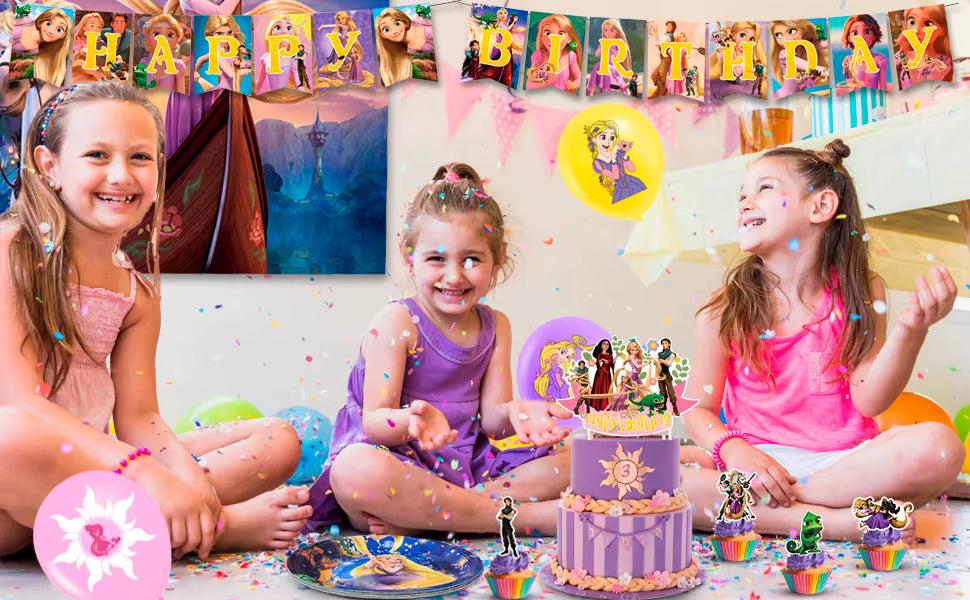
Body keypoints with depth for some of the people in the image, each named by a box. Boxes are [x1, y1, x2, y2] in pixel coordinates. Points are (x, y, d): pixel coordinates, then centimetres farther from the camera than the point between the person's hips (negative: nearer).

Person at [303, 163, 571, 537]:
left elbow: (489, 418, 1)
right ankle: (528, 516, -27)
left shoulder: (495, 326, 8)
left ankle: (416, 517, -23)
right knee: (355, 470, -39)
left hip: (467, 468, 5)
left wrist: (513, 413, -24)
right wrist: (412, 420, -38)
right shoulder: (396, 322, -7)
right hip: (400, 462, -5)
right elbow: (374, 421, -14)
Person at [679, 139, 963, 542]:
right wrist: (735, 451, -21)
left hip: (843, 461, 1)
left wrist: (910, 330, -20)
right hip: (755, 460, -1)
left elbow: (870, 400, -5)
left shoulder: (860, 292, 2)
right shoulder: (724, 311, -2)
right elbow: (698, 410, 0)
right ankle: (832, 519, -28)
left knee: (937, 446, -29)